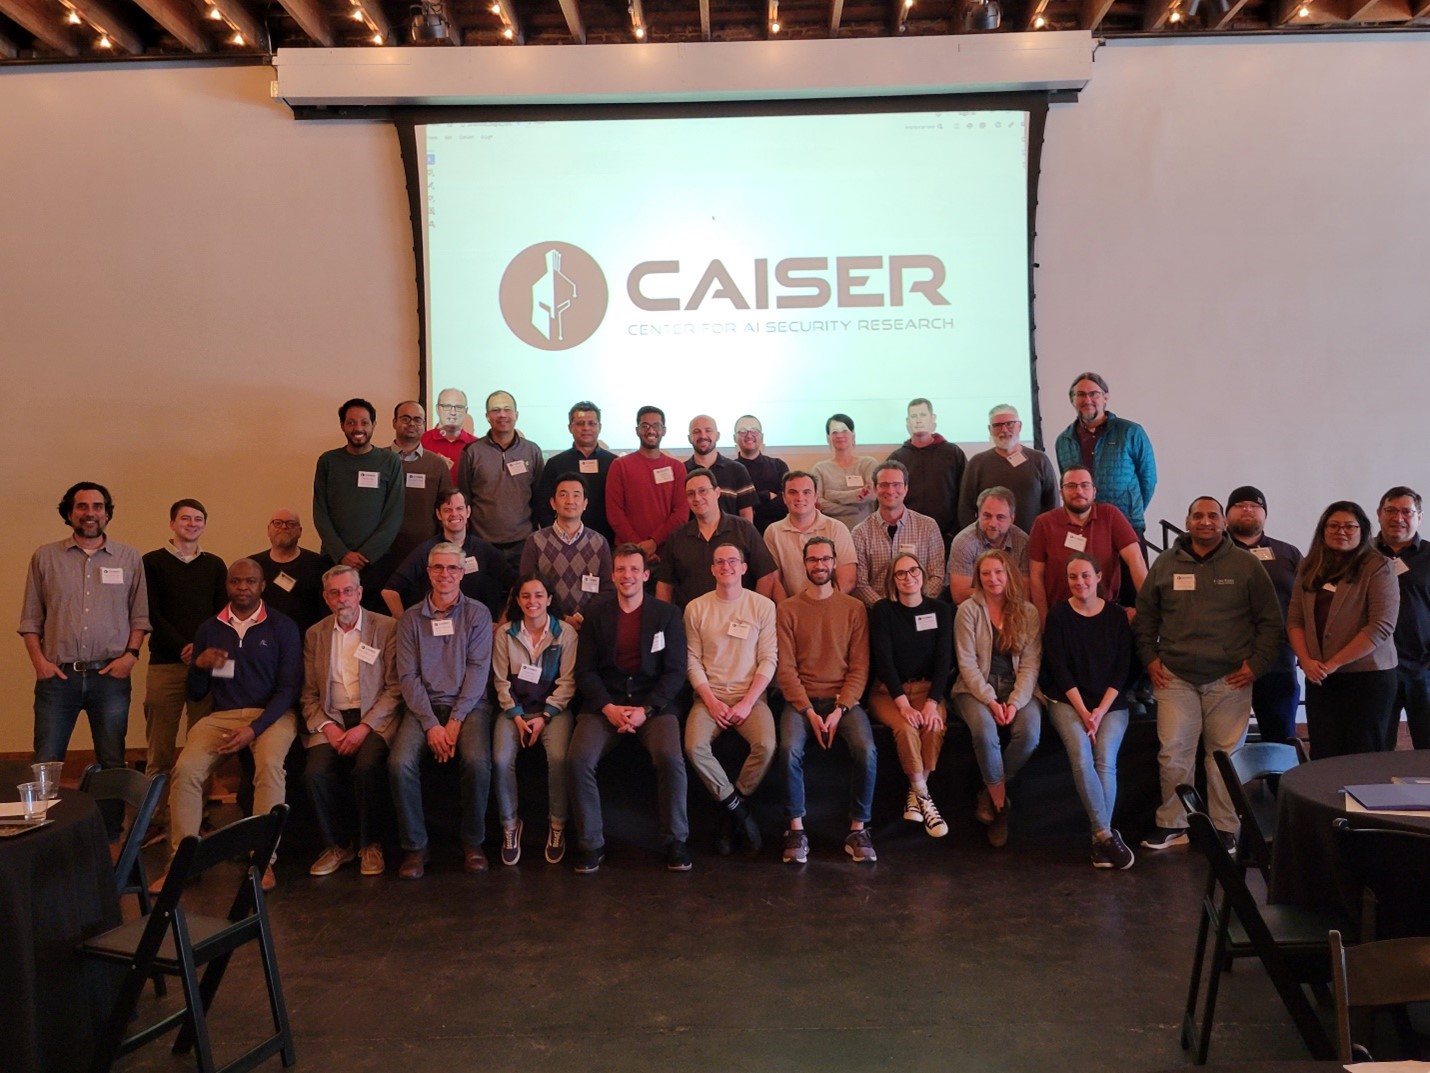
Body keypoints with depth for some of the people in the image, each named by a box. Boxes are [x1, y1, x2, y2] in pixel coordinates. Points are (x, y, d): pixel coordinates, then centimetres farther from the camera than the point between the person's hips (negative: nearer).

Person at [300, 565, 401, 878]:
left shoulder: (387, 628, 1)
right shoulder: (314, 635, 13)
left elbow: (395, 688, -4)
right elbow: (308, 694, 11)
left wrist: (364, 727, -14)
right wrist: (325, 726, -8)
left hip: (375, 718, -3)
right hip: (331, 719, 3)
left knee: (366, 767, -31)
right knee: (315, 772, -24)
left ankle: (370, 844, -7)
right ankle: (337, 845, 0)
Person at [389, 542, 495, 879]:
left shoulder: (477, 614, 6)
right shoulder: (410, 618, 9)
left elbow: (478, 669, -3)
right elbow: (408, 676, 2)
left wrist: (455, 721, -13)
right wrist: (431, 724, -12)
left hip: (468, 704, -1)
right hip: (424, 706, 2)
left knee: (477, 761, -30)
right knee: (400, 763, -26)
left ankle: (472, 843, -8)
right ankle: (415, 846, -7)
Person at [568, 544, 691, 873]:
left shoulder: (666, 614, 4)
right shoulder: (596, 614, 8)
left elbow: (675, 671, 0)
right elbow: (585, 670, 5)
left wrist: (645, 710, -13)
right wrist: (608, 707, -12)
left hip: (654, 702, -1)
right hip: (604, 703, 1)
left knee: (670, 759, -29)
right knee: (578, 759, -25)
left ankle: (676, 840, -8)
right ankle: (590, 843, -7)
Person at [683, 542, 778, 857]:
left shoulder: (763, 606, 2)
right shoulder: (696, 608, 5)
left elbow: (768, 660, -2)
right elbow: (693, 660, 2)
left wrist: (747, 704, -12)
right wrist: (712, 702, -10)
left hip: (751, 697, -1)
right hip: (709, 696, 1)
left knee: (766, 745, -29)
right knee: (694, 747, -27)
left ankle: (732, 813, -5)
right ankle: (740, 812, -7)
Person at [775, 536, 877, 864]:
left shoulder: (854, 609, 6)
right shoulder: (787, 610, 4)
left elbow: (860, 667, 2)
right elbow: (785, 668, -1)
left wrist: (839, 710, -11)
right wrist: (809, 712, -13)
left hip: (843, 698, 1)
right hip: (801, 699, -1)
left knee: (866, 750, -27)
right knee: (790, 749, -30)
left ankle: (858, 830, -9)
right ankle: (796, 830, -13)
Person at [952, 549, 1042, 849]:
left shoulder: (1027, 612, 5)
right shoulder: (968, 610, -1)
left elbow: (1031, 663, -1)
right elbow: (967, 663, -6)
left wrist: (1015, 703, -16)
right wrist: (991, 701, -17)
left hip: (1018, 688, 2)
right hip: (977, 689, -2)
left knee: (1030, 733, -28)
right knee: (985, 731, -33)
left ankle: (990, 794, -6)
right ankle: (1000, 801, -11)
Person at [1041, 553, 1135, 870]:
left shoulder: (1116, 616, 3)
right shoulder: (1058, 616, -1)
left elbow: (1122, 669, 1)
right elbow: (1059, 669, -5)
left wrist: (1100, 711, -10)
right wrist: (1083, 712, -13)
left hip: (1111, 703, 1)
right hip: (1067, 701, -1)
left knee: (1105, 761, -21)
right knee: (1082, 758, -24)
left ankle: (1100, 837, -11)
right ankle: (1107, 834, -16)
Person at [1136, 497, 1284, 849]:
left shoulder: (1246, 565, 4)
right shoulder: (1166, 563, 8)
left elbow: (1270, 620, 6)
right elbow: (1144, 616, 15)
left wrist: (1256, 663, -1)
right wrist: (1150, 658, 6)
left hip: (1230, 679, -1)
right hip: (1175, 677, 1)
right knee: (1173, 753, 1)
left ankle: (1225, 829, 16)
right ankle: (1171, 824, 14)